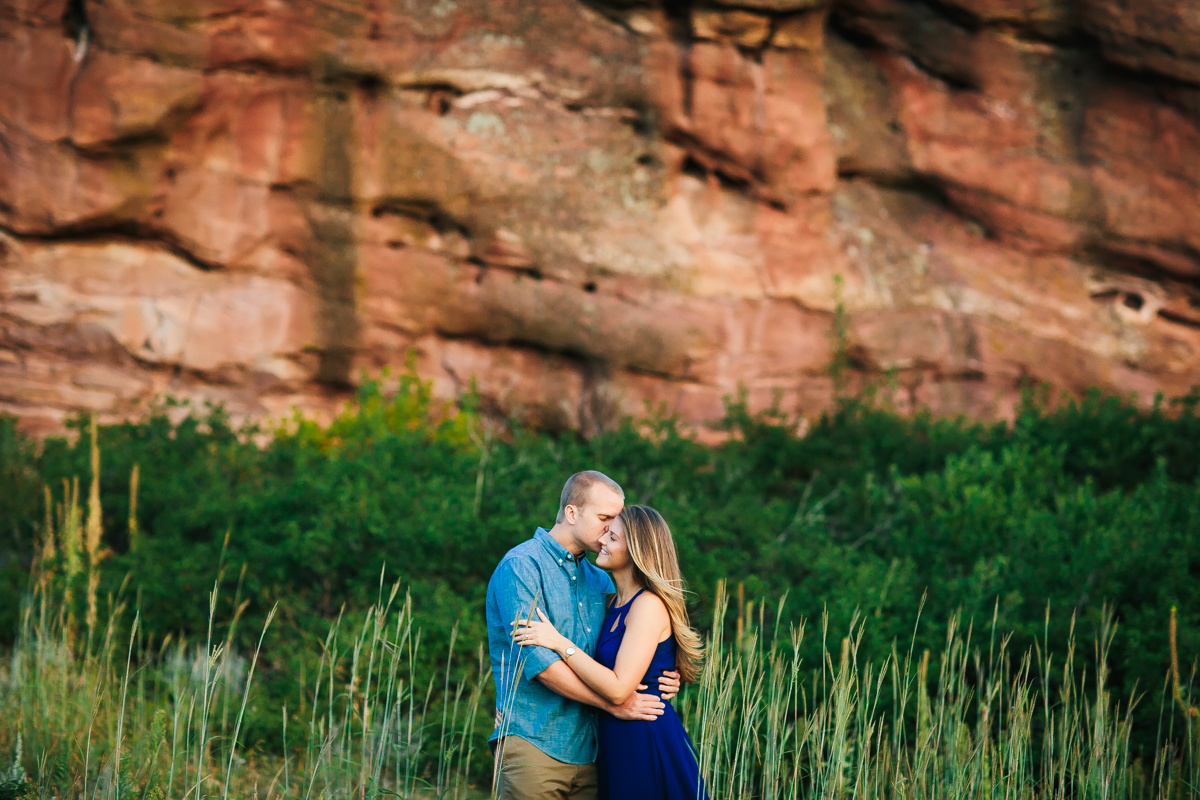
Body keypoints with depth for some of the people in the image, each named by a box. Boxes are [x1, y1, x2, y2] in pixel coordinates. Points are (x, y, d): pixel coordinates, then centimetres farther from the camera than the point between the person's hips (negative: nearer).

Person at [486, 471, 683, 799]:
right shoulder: (521, 567, -7)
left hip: (589, 749, 7)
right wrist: (613, 703, -15)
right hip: (534, 745, -7)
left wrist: (662, 678, -1)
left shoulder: (600, 581, 18)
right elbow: (535, 661, -17)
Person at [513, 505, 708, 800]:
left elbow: (619, 690, -22)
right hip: (617, 745, 9)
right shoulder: (615, 603, 13)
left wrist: (559, 642, -18)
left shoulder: (650, 605, -15)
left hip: (648, 745, -9)